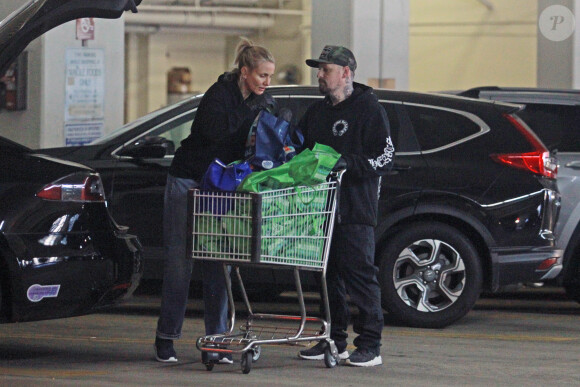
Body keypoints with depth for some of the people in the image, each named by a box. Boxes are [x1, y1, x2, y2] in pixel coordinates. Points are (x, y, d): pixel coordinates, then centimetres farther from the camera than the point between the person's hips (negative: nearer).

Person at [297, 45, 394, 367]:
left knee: (359, 274, -8)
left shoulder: (369, 110, -2)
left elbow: (384, 159, -8)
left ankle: (370, 346, -5)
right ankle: (334, 340, 16)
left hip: (355, 210, -7)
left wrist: (348, 162, -20)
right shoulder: (316, 112, 20)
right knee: (329, 275, 8)